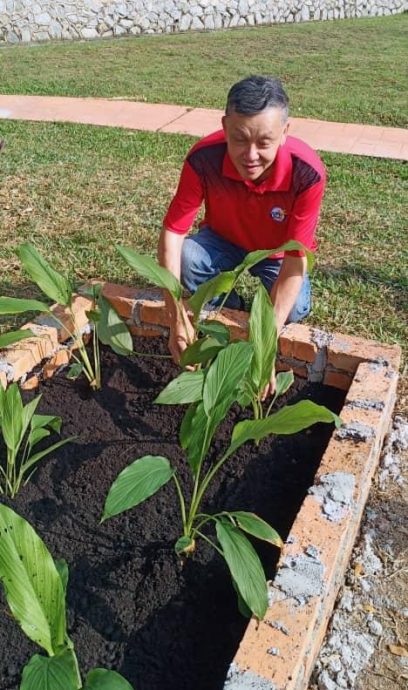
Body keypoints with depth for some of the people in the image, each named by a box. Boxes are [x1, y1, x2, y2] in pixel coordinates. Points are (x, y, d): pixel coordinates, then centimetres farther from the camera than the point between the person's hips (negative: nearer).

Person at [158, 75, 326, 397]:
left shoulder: (307, 172, -35)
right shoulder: (204, 158, -33)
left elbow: (296, 260, -34)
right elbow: (172, 231, -30)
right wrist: (178, 318, -41)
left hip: (278, 253, 0)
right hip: (225, 241, 1)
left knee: (295, 311, -26)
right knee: (187, 256, -30)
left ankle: (265, 301, 12)